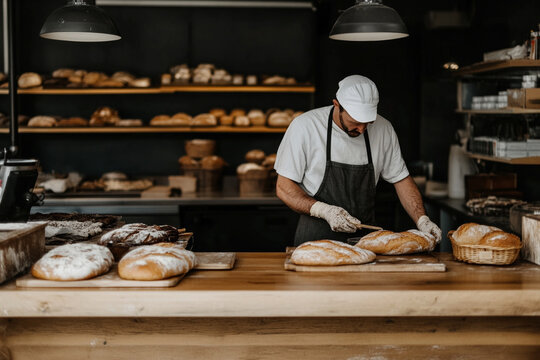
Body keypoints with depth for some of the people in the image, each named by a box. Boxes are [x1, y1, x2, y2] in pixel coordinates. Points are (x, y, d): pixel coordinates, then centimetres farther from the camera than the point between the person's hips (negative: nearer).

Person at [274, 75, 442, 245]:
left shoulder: (383, 129, 1)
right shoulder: (305, 127, -10)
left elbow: (401, 179, 11)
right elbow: (284, 188, -7)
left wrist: (422, 220, -3)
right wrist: (324, 210, -22)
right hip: (316, 238, -1)